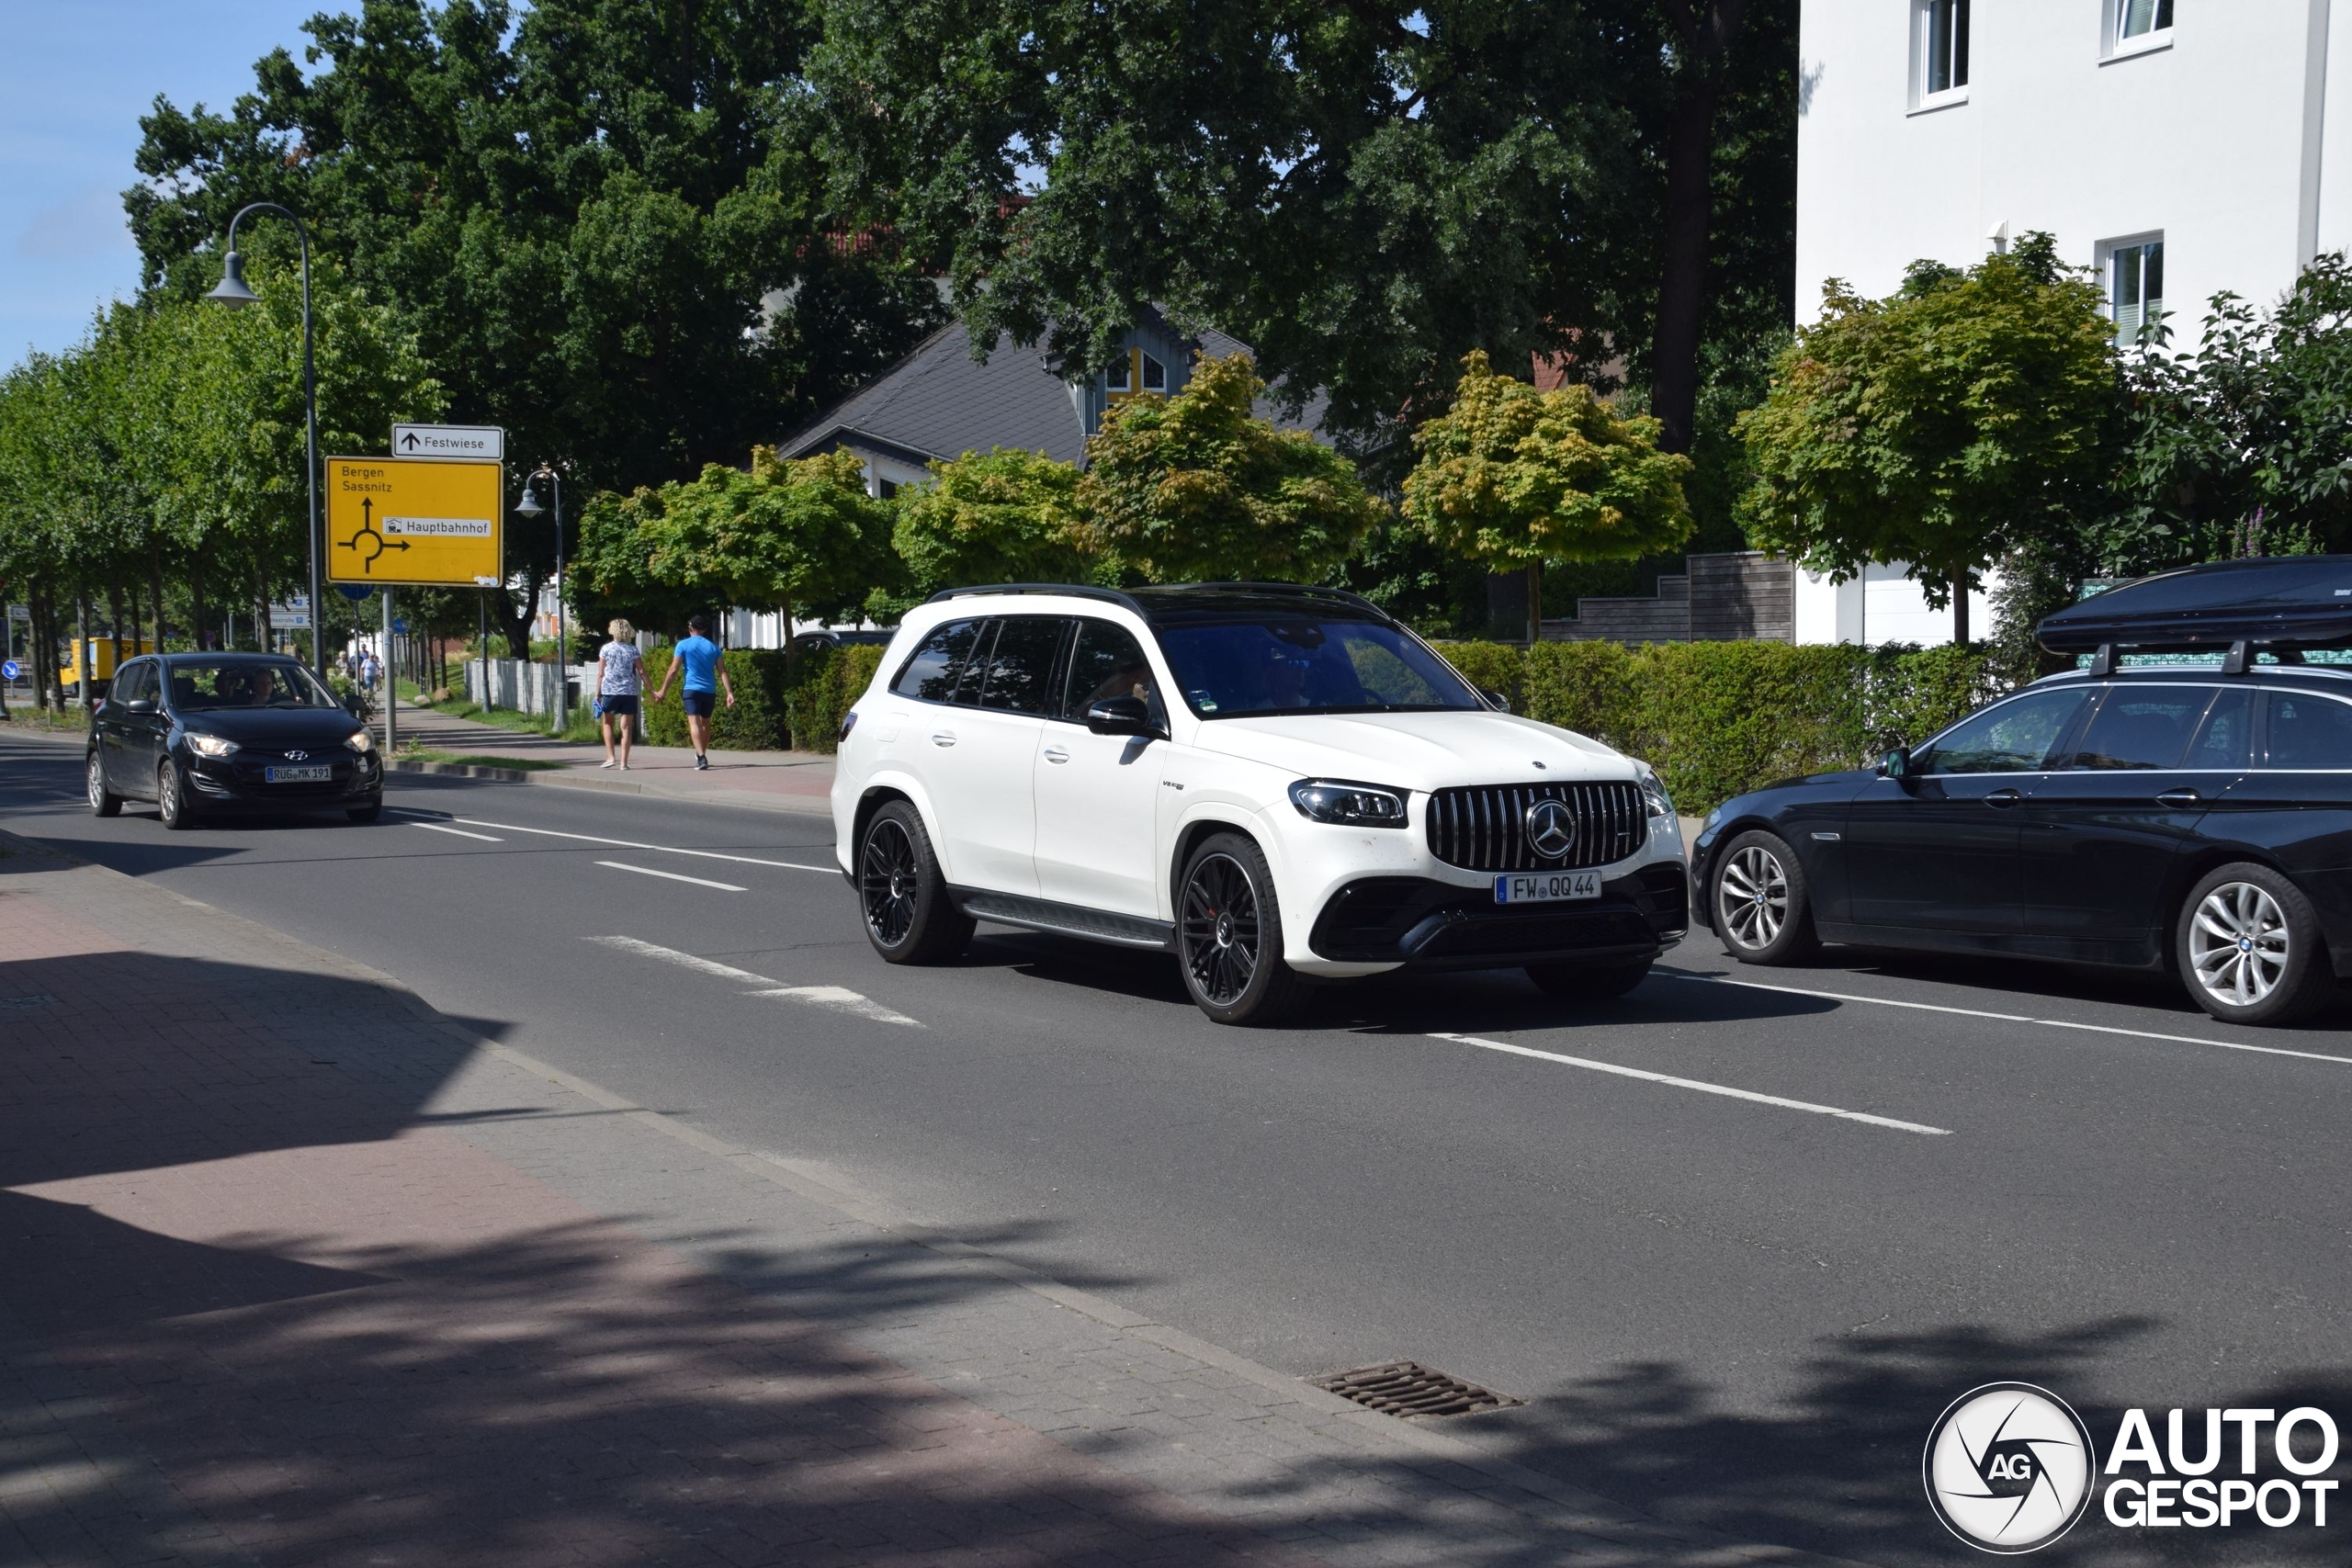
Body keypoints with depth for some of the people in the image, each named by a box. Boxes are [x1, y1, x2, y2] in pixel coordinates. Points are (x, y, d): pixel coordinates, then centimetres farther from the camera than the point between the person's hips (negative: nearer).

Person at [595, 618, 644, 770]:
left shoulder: (606, 649, 2)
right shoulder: (632, 650, 4)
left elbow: (600, 674, 0)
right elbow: (641, 672, 1)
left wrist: (597, 693, 4)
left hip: (609, 691, -1)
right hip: (629, 691, 1)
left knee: (607, 723, 17)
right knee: (626, 727, 2)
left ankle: (610, 757, 6)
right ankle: (623, 762, -1)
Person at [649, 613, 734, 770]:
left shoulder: (683, 645, -1)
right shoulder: (713, 647, 8)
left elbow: (673, 670, -4)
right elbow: (722, 672, 2)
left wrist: (663, 691, 2)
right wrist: (730, 693, 0)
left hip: (691, 690, -4)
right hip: (710, 691, 4)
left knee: (694, 723, -12)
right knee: (705, 723, 19)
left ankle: (702, 757, -29)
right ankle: (701, 755, 32)